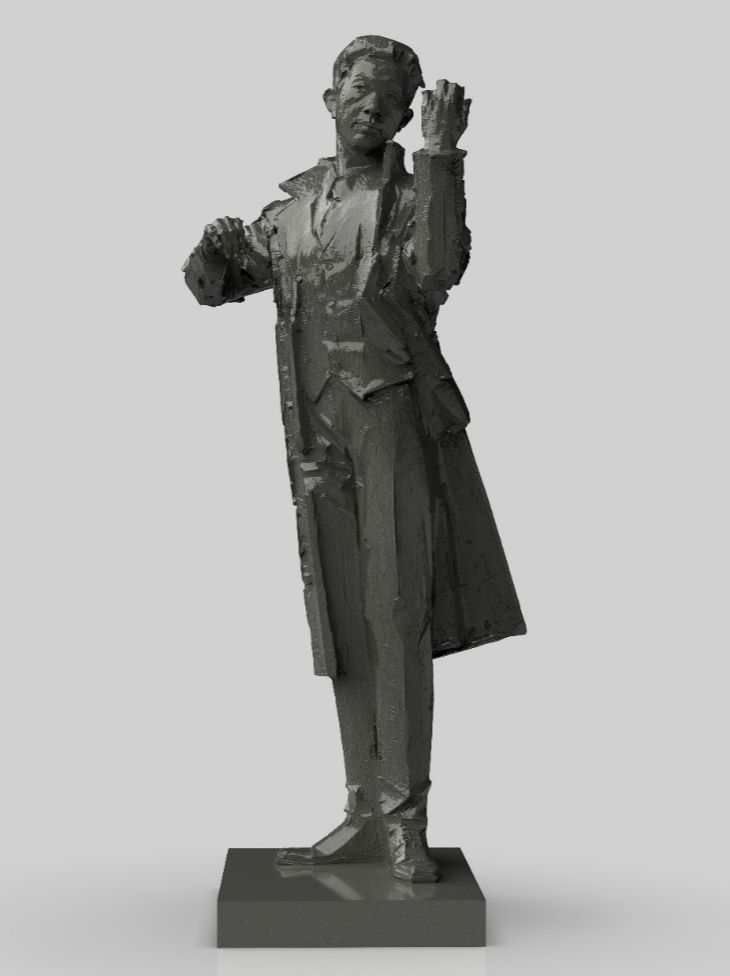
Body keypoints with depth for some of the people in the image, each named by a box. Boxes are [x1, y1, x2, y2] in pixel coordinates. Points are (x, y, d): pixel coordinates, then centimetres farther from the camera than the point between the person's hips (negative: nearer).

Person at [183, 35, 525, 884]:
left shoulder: (414, 195, 0)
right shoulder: (292, 209, 14)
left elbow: (437, 270, -21)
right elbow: (211, 286, 17)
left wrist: (441, 152, -26)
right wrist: (217, 248, -5)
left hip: (399, 416, -4)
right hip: (319, 439, 5)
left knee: (397, 617, -10)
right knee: (345, 627, 8)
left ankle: (407, 819, -3)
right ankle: (365, 815, 17)